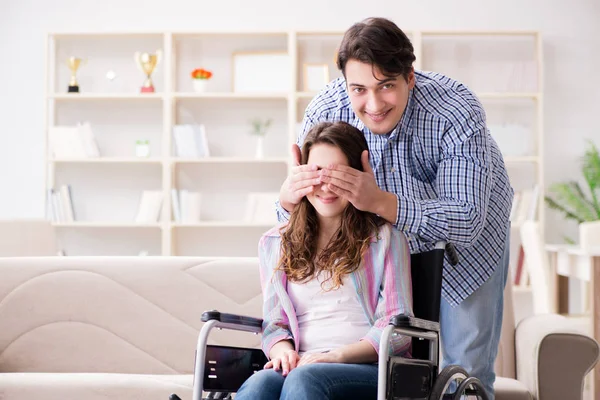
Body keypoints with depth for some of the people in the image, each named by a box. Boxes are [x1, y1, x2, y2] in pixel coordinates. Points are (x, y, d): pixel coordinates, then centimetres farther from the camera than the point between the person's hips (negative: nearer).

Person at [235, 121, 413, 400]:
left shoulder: (385, 238, 11)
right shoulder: (275, 244, 21)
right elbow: (273, 322, 18)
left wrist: (337, 355, -14)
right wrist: (283, 351, -7)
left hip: (371, 368, -2)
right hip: (301, 367, 2)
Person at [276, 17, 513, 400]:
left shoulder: (457, 112, -36)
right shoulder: (325, 111, -27)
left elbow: (465, 222, -40)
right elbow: (295, 221, -18)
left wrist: (379, 201, -54)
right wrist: (289, 199, -44)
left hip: (468, 235, -2)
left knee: (467, 367, 3)